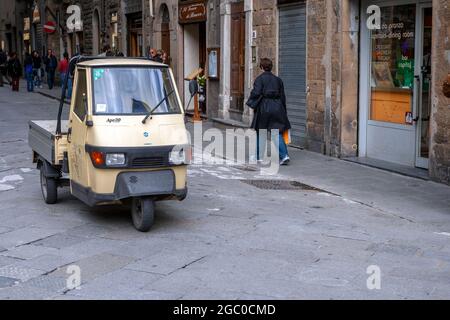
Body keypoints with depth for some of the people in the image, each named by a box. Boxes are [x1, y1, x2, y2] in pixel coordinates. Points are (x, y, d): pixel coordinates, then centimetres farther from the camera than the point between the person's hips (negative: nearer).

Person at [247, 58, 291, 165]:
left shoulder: (260, 79, -5)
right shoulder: (278, 79, 9)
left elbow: (256, 92, -17)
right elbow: (282, 96, 10)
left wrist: (251, 102, 1)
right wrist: (283, 111, 16)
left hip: (264, 107, -3)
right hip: (277, 107, 3)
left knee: (260, 132, 12)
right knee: (277, 132, 2)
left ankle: (258, 156, 22)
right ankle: (284, 155, -14)